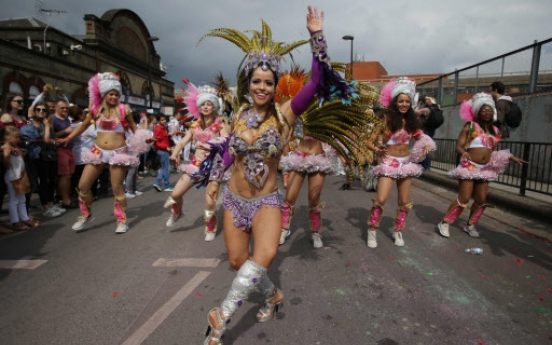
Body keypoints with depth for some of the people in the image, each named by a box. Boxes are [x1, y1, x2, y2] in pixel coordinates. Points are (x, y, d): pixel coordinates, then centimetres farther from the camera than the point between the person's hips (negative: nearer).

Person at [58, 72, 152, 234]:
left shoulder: (123, 109, -5)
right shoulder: (95, 109, 3)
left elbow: (134, 128, 2)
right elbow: (84, 125, 17)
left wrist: (144, 137, -16)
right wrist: (68, 138, 15)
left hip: (118, 152, -4)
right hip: (98, 151, 4)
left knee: (117, 188, 0)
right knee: (83, 185, 5)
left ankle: (122, 221, 17)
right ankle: (86, 215, 28)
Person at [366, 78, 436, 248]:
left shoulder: (411, 120, 5)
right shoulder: (386, 119, -9)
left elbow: (420, 137, 18)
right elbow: (370, 141, -11)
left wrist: (427, 145, -4)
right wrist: (376, 149, -31)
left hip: (407, 162, 5)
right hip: (389, 163, -5)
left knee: (404, 202, 8)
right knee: (380, 199, -15)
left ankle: (398, 232, 26)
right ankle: (372, 231, 5)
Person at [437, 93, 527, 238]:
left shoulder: (494, 130, 11)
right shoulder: (470, 127, -6)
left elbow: (494, 151, 18)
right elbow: (458, 146, -10)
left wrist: (511, 157, 10)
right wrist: (464, 153, -30)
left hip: (485, 169, 6)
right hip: (469, 167, -6)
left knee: (481, 200, 8)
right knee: (464, 199, -9)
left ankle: (470, 225, 26)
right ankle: (444, 222, 3)